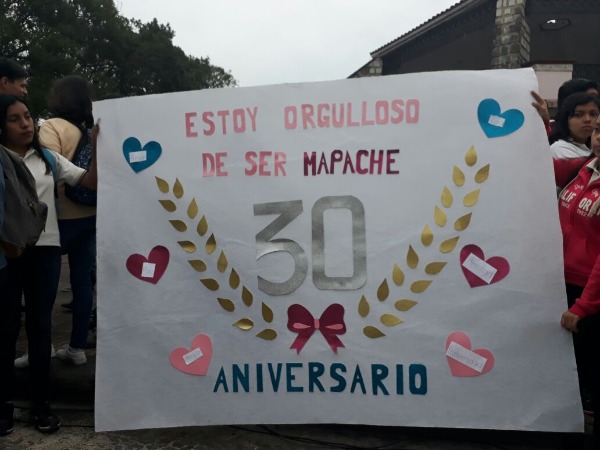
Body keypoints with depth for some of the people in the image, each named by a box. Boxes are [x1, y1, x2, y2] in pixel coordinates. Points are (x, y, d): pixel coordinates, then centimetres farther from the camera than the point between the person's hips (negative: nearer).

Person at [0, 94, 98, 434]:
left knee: (40, 326, 9)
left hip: (44, 249, 2)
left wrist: (96, 145, -7)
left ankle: (41, 402, 20)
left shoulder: (48, 158, 7)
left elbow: (91, 181, 2)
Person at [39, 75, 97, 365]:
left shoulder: (52, 127, -8)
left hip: (64, 216, -6)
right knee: (83, 279, 8)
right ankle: (77, 347, 15)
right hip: (89, 215, 6)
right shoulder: (90, 130, 10)